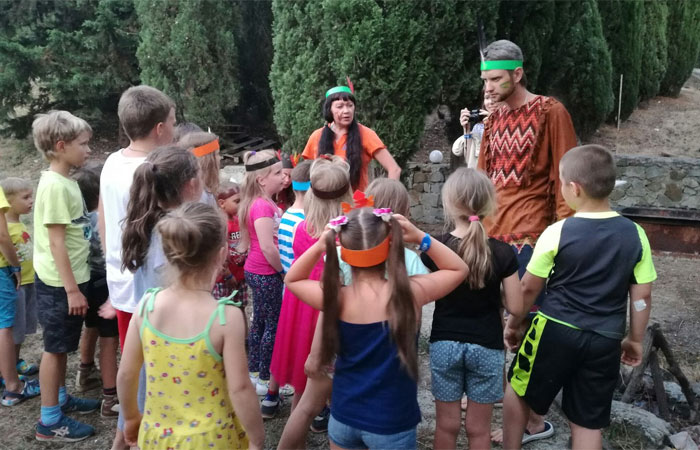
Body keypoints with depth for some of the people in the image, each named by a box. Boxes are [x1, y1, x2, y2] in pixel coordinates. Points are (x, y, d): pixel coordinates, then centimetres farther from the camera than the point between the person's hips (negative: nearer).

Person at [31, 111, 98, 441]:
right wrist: (71, 289, -20)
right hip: (59, 283, -9)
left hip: (69, 278, 9)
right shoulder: (55, 186, -20)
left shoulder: (66, 182, 9)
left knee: (62, 347, 20)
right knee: (55, 348, 2)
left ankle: (60, 398, 35)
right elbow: (56, 242, -21)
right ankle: (50, 421, 14)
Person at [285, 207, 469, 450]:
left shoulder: (336, 298, -16)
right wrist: (421, 237, -12)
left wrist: (319, 246, -11)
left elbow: (291, 279, 4)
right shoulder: (409, 292, -21)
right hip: (392, 423, -2)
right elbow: (460, 269, -3)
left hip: (344, 416, 2)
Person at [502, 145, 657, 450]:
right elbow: (641, 296, 3)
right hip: (605, 340, 4)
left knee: (518, 392, 20)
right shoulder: (635, 234, -4)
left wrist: (513, 324, 11)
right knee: (588, 422, 14)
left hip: (555, 331, -3)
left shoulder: (557, 232, -13)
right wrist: (635, 339, 17)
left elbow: (529, 288, -5)